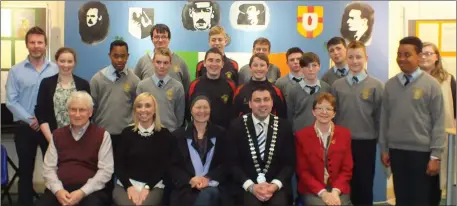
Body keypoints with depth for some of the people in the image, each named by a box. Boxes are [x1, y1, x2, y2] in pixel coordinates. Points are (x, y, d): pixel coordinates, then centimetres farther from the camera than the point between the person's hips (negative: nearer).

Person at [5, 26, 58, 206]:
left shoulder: (56, 70, -1)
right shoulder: (16, 71, -1)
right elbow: (11, 101, -4)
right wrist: (30, 120, -13)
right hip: (25, 128, 0)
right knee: (25, 170, 11)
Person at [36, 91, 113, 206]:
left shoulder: (102, 135, 4)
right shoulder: (57, 135, 15)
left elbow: (105, 170, -3)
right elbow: (48, 168, 9)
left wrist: (82, 192, -14)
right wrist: (58, 190, -9)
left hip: (90, 191, -3)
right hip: (61, 189, 3)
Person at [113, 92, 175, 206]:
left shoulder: (165, 134, 4)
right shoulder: (127, 132, 7)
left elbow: (164, 166, 1)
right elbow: (119, 164, 4)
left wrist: (147, 187, -11)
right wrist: (129, 186, -11)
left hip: (153, 185, -1)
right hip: (126, 184, 1)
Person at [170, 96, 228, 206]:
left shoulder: (220, 133, 12)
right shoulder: (179, 135, 12)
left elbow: (225, 164, 7)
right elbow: (173, 166, 7)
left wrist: (208, 178, -11)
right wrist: (190, 180, -12)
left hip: (211, 186, 1)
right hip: (186, 188, 0)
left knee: (208, 194, -34)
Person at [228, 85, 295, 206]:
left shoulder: (284, 126, 3)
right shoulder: (237, 126, -1)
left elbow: (289, 163, 3)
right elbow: (233, 163, -2)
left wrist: (275, 185, -12)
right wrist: (251, 186, -14)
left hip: (276, 186, 1)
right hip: (246, 186, -1)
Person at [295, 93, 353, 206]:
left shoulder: (345, 134, 6)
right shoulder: (301, 136, 0)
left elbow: (347, 169, 5)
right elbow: (302, 171, -1)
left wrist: (335, 191, -10)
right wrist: (322, 193, -12)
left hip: (339, 190, 2)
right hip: (312, 191, -2)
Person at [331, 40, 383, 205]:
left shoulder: (376, 85, -3)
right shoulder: (337, 85, 3)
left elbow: (380, 117, -3)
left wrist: (379, 141, -3)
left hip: (366, 143, -2)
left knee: (364, 186, 9)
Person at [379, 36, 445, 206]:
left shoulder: (431, 84, -6)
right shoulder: (390, 85, 5)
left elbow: (438, 122, -7)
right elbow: (384, 118, 9)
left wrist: (435, 155, -10)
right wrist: (384, 149, 8)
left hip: (421, 151, -3)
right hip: (396, 150, 3)